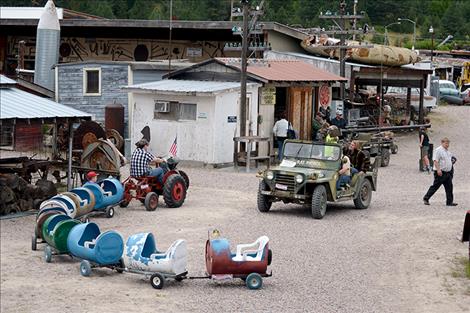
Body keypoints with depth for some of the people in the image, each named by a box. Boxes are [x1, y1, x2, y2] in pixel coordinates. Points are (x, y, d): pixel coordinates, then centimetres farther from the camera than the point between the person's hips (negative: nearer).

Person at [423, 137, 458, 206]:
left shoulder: (447, 151, 15)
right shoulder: (438, 150, -12)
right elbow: (435, 160, -20)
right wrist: (438, 169, -26)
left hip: (448, 172, 8)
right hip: (440, 172, -8)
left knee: (449, 187, 5)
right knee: (435, 186, -2)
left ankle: (449, 202, 9)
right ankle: (426, 198, 9)